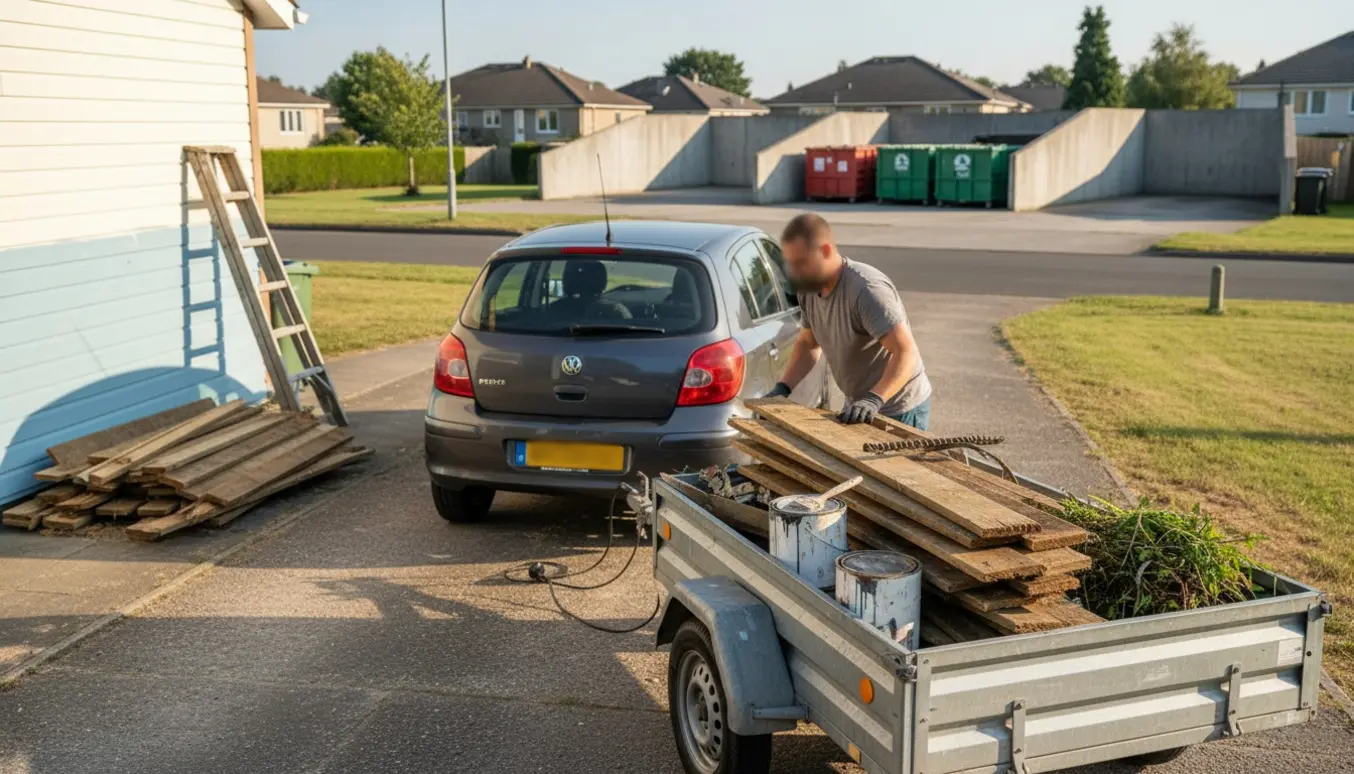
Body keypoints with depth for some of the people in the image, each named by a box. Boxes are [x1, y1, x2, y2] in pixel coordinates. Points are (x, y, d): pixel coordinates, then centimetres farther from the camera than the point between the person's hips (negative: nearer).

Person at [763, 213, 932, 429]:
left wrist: (874, 399, -45)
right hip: (859, 406, 9)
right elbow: (807, 344, 13)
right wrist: (782, 387, -1)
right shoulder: (809, 288, -2)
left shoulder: (867, 290, -28)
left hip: (900, 410, -8)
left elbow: (906, 352, -33)